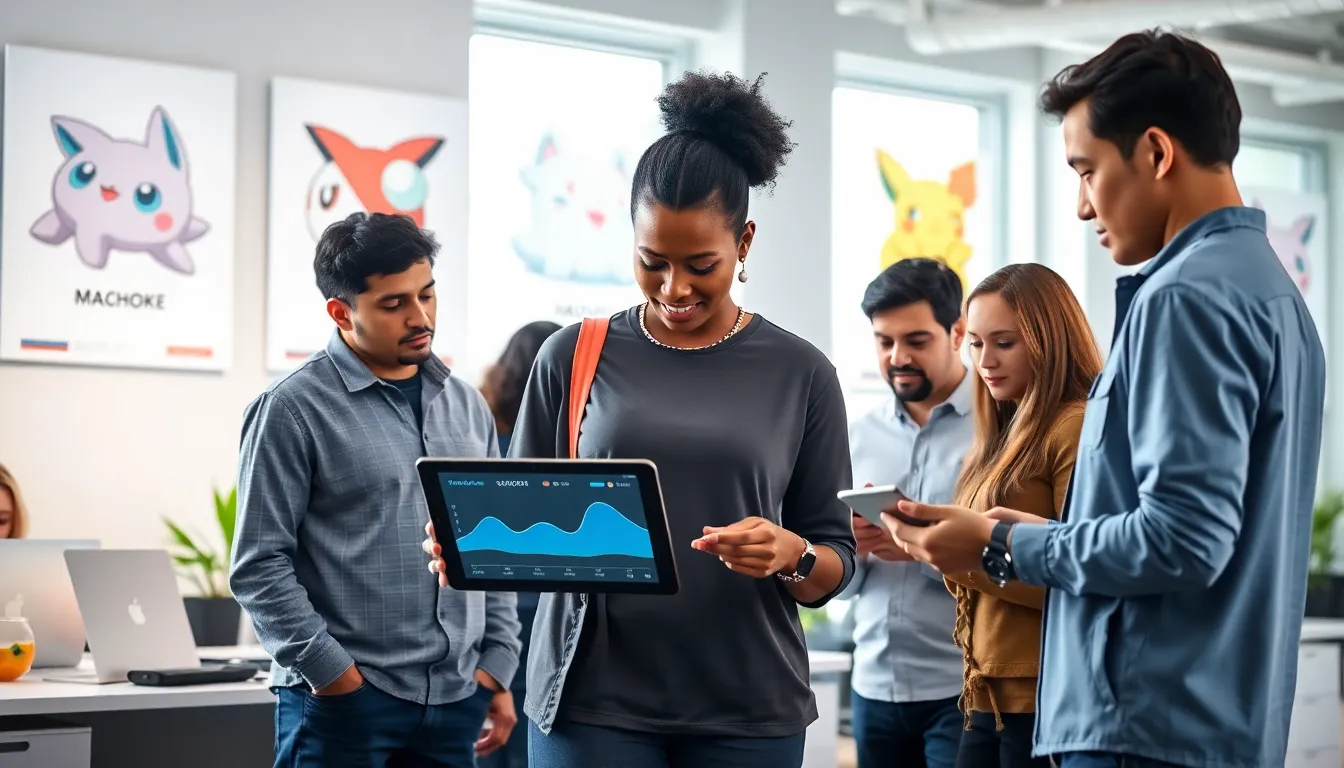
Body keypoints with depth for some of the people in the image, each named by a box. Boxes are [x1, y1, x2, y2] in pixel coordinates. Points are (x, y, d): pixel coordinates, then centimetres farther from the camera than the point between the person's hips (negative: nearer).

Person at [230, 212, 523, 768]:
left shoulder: (466, 405, 13)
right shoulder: (293, 409, -6)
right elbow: (259, 566, -8)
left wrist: (498, 667, 8)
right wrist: (332, 672, -13)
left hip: (456, 699, 5)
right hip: (343, 700, -5)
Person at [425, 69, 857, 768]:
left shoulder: (800, 373, 3)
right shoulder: (572, 358, 3)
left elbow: (836, 565, 5)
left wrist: (792, 555, -16)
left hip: (747, 710, 1)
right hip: (592, 701, 0)